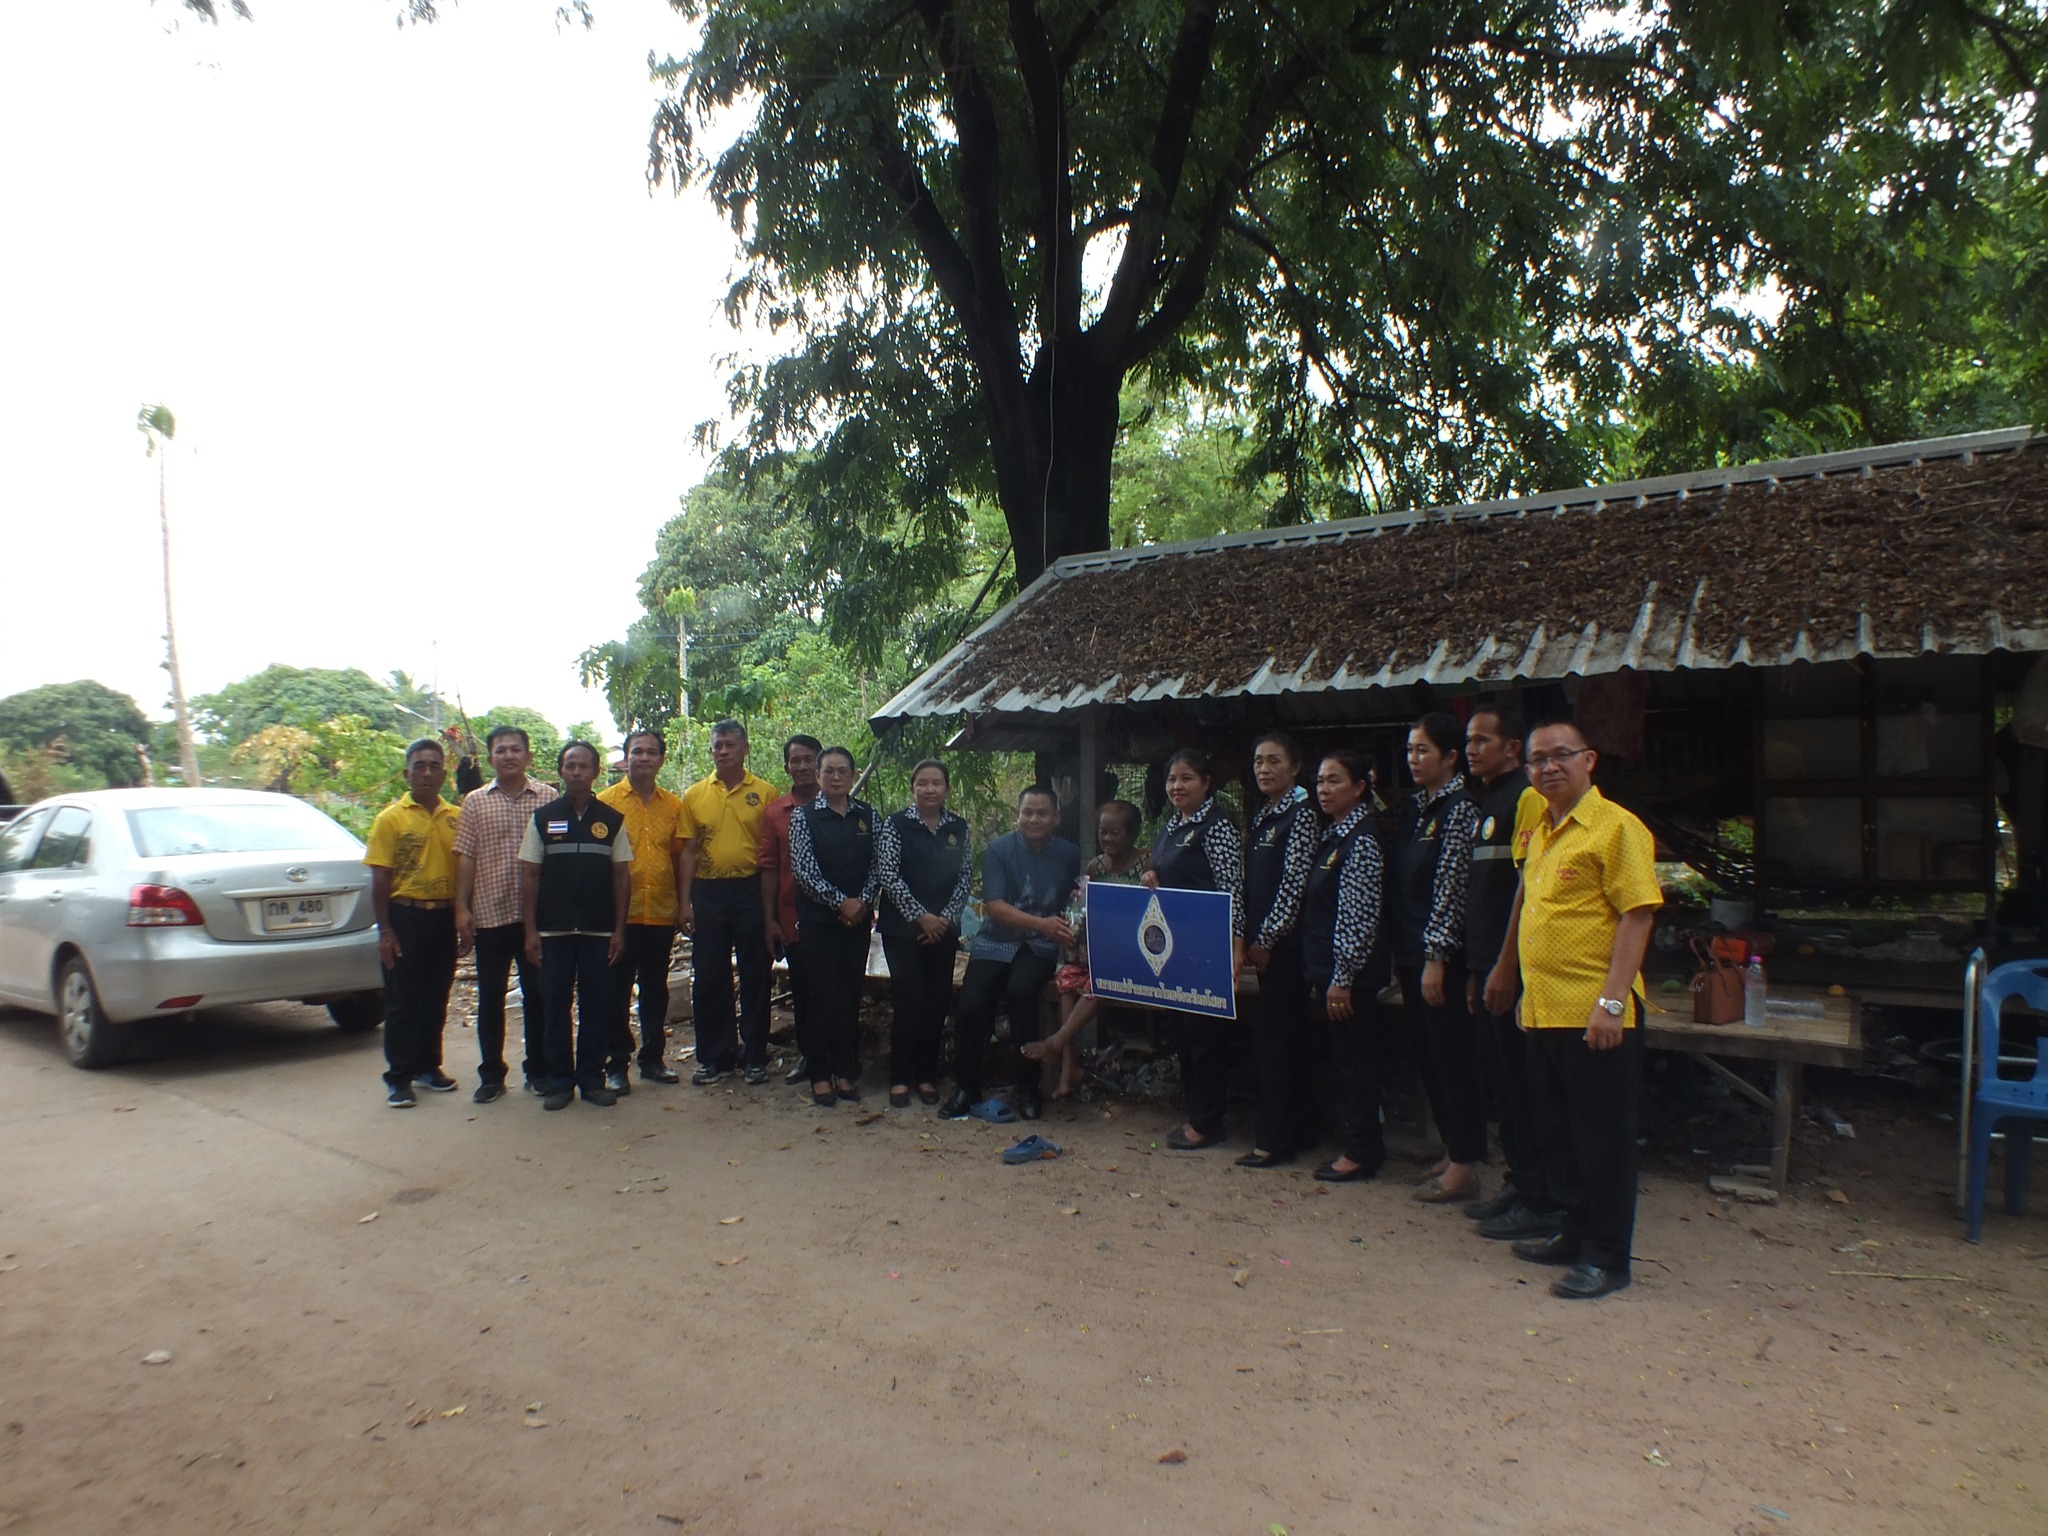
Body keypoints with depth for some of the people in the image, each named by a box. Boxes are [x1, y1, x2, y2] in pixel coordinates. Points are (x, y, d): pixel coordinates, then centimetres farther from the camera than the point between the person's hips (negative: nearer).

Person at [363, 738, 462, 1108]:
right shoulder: (390, 818, -4)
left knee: (436, 999, 13)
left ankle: (428, 1066, 27)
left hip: (444, 917, 4)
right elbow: (380, 878, -6)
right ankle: (398, 1077, 11)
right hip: (405, 915, -3)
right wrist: (384, 930, -10)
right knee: (402, 1001, 3)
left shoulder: (457, 818, 6)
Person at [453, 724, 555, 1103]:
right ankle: (491, 1075, 18)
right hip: (489, 913, 1)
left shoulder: (548, 798, 2)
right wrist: (461, 908, -3)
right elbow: (465, 858, 4)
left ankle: (538, 1070, 19)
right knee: (490, 998, 8)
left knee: (537, 994, 7)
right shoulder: (475, 802, 6)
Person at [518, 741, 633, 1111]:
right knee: (556, 1007, 5)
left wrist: (619, 930, 1)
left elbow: (622, 876, 6)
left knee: (597, 1006, 5)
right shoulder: (543, 818, 4)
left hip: (599, 931, 0)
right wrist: (530, 930, -2)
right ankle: (559, 1081, 15)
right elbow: (529, 876, 4)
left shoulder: (612, 820, 5)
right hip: (553, 930, 0)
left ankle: (592, 1078, 16)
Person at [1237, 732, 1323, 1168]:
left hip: (1286, 940, -8)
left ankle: (1274, 1140, 1)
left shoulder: (1302, 814, -10)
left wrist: (1267, 938, -15)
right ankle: (1299, 1129, 22)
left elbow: (1294, 882, -16)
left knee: (1272, 1034, -6)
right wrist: (1250, 936, 13)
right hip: (1265, 940, 8)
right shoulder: (1262, 816, 15)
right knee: (1290, 1035, 13)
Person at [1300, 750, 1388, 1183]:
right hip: (1325, 968, 9)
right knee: (1343, 1057, 15)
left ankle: (1359, 1152, 12)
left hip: (1349, 972, -9)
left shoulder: (1362, 840, -14)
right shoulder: (1332, 835, 13)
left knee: (1355, 1059, 1)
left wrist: (1342, 978, -19)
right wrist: (1318, 976, 16)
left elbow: (1359, 916, -19)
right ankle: (1358, 1142, 25)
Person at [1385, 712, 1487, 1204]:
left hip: (1442, 956, -8)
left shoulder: (1459, 809, -12)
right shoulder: (1410, 809, 12)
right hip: (1410, 952, 8)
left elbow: (1450, 886, -17)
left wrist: (1436, 958, -19)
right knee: (1425, 1054, 15)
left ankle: (1464, 1168, 10)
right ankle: (1452, 1151, 28)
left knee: (1452, 1057, 0)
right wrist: (1397, 952, 13)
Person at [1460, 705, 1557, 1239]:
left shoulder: (1527, 797, -12)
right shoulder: (1484, 802, 17)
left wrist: (1507, 966, -19)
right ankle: (1518, 1184, 26)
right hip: (1489, 965, 10)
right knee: (1499, 1080, 15)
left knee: (1522, 1085, -3)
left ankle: (1541, 1202, 7)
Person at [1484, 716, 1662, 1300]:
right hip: (1542, 1008, 8)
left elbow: (1637, 916, -16)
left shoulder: (1616, 827, -11)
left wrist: (1612, 1000, -22)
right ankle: (1576, 1234, 30)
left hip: (1594, 1014, -8)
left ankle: (1607, 1258, 14)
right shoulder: (1541, 830, 14)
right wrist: (1506, 967, 29)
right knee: (1558, 1132, 16)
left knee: (1602, 1136, 2)